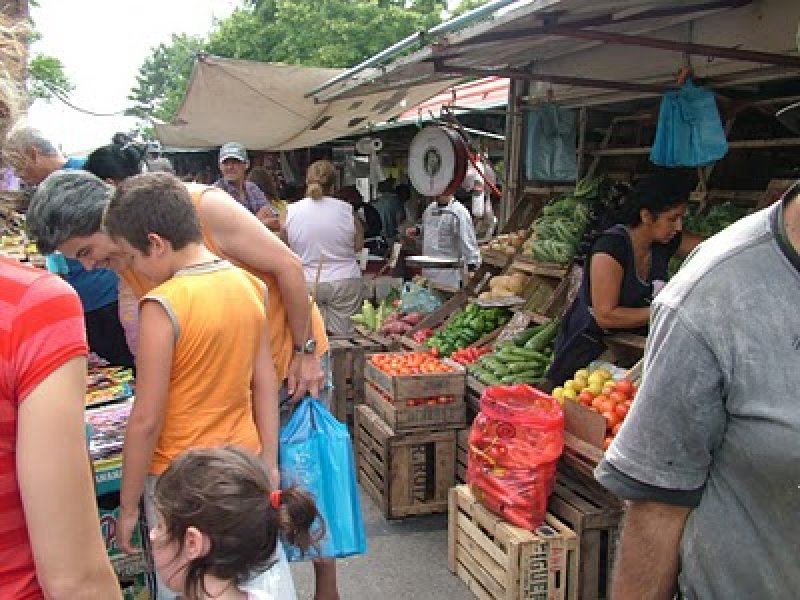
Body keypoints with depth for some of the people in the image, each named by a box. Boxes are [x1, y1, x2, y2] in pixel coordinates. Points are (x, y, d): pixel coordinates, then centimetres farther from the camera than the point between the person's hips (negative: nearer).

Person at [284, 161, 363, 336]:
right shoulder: (347, 210, -6)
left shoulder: (290, 211, -4)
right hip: (344, 281, 0)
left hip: (306, 283, 1)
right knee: (341, 337, 8)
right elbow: (359, 245, 4)